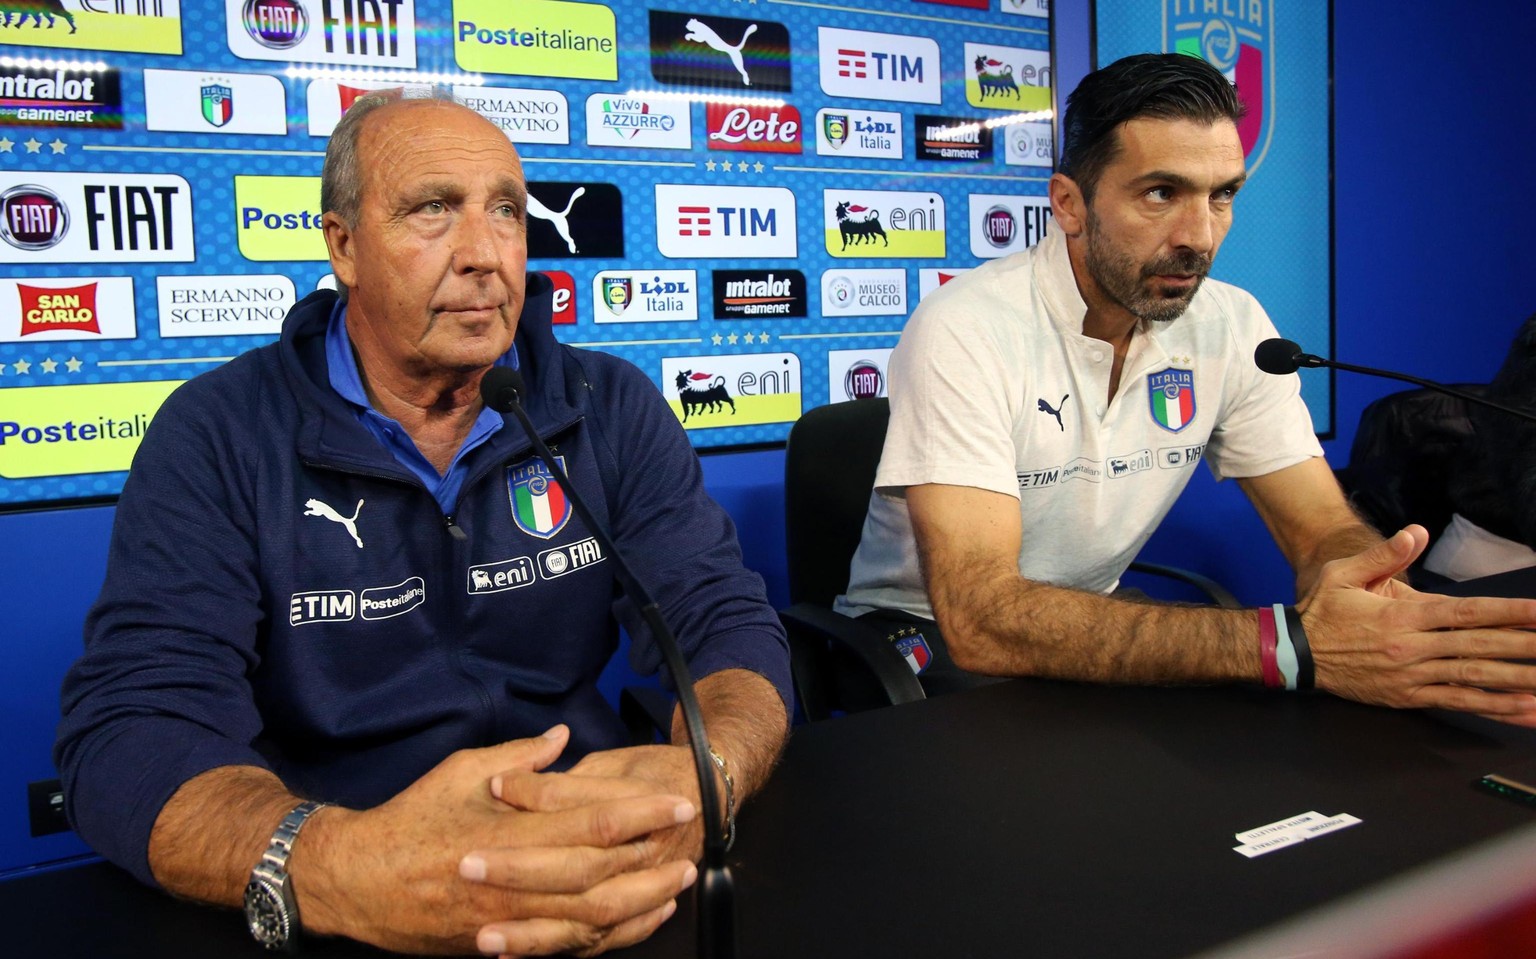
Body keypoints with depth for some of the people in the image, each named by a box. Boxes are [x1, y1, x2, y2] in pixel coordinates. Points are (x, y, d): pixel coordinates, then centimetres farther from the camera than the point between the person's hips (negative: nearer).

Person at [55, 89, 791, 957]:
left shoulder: (613, 409, 3)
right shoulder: (217, 437, -4)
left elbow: (731, 625, -4)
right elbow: (129, 728, -13)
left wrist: (700, 780, -28)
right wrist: (331, 867, -35)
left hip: (590, 869, 2)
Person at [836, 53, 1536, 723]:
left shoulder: (1232, 327, -5)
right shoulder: (963, 332, -25)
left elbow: (1324, 532, -5)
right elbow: (979, 620, -34)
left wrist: (1377, 603, -32)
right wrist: (1286, 645, -41)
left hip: (1092, 625, 5)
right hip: (927, 630, -5)